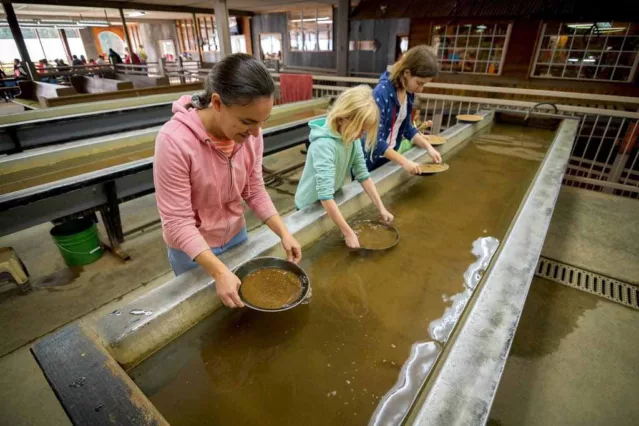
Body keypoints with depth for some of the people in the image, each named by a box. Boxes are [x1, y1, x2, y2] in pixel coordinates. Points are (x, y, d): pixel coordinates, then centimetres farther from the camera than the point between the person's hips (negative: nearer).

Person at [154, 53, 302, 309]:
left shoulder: (250, 134, -16)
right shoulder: (174, 141, -31)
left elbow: (255, 191, -6)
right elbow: (177, 222, -27)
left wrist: (284, 233, -15)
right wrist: (219, 271, -33)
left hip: (236, 235, 4)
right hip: (192, 249, -4)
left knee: (243, 299, 26)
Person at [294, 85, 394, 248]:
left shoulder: (351, 137, -10)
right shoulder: (324, 144, -33)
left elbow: (363, 175, -5)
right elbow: (325, 197, -38)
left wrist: (381, 208, -9)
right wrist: (349, 233, -37)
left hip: (333, 202, 6)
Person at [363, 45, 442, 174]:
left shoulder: (408, 93, -1)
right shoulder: (381, 93, -24)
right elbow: (375, 139, -27)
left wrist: (428, 146, 0)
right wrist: (403, 161, -28)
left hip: (387, 157, 7)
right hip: (368, 161, -7)